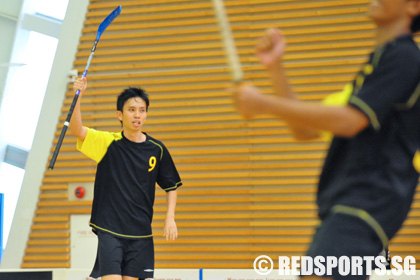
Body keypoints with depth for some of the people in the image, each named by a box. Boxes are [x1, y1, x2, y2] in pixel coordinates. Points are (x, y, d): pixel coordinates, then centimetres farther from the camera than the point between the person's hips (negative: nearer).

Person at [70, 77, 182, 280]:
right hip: (110, 231, -2)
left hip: (141, 235, 3)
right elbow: (76, 129, -18)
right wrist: (78, 96, -33)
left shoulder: (157, 149, 4)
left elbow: (171, 186, 14)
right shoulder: (107, 143, -2)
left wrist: (170, 218, 1)